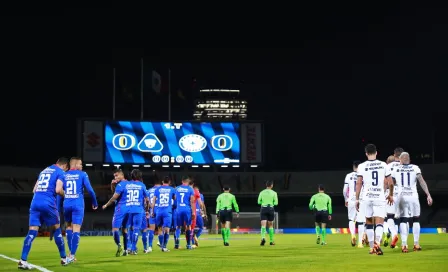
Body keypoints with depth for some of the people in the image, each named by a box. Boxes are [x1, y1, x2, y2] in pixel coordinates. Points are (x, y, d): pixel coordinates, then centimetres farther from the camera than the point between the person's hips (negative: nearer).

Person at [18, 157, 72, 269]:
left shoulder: (44, 171, 25)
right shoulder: (60, 173, 4)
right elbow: (58, 190, -10)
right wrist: (64, 195, 10)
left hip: (35, 202, 5)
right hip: (48, 203, -5)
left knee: (32, 231, -2)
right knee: (57, 229, 12)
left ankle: (23, 261, -15)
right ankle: (64, 258, 20)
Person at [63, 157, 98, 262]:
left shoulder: (64, 175, 10)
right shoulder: (82, 174, 1)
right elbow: (90, 190, -5)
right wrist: (95, 202, 9)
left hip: (67, 204, 3)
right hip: (78, 205, -3)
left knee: (68, 227, 21)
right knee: (76, 229, -3)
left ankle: (71, 252, 17)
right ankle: (72, 255, -9)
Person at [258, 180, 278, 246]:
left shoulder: (262, 192, 3)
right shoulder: (274, 193, -2)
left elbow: (259, 202, 3)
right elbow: (276, 203, -5)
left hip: (263, 209, 0)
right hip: (271, 209, 0)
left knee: (263, 225, -6)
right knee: (270, 226, 13)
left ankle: (263, 238, -32)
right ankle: (271, 241, 17)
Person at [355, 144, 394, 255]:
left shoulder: (362, 166, 0)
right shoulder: (383, 165, 2)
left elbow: (358, 183, -2)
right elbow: (390, 183, 5)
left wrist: (357, 199, 5)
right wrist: (391, 195, 21)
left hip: (367, 197, 1)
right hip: (380, 197, -1)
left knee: (369, 223, 15)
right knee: (379, 223, -4)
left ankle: (372, 247, 18)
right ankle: (377, 242, -29)